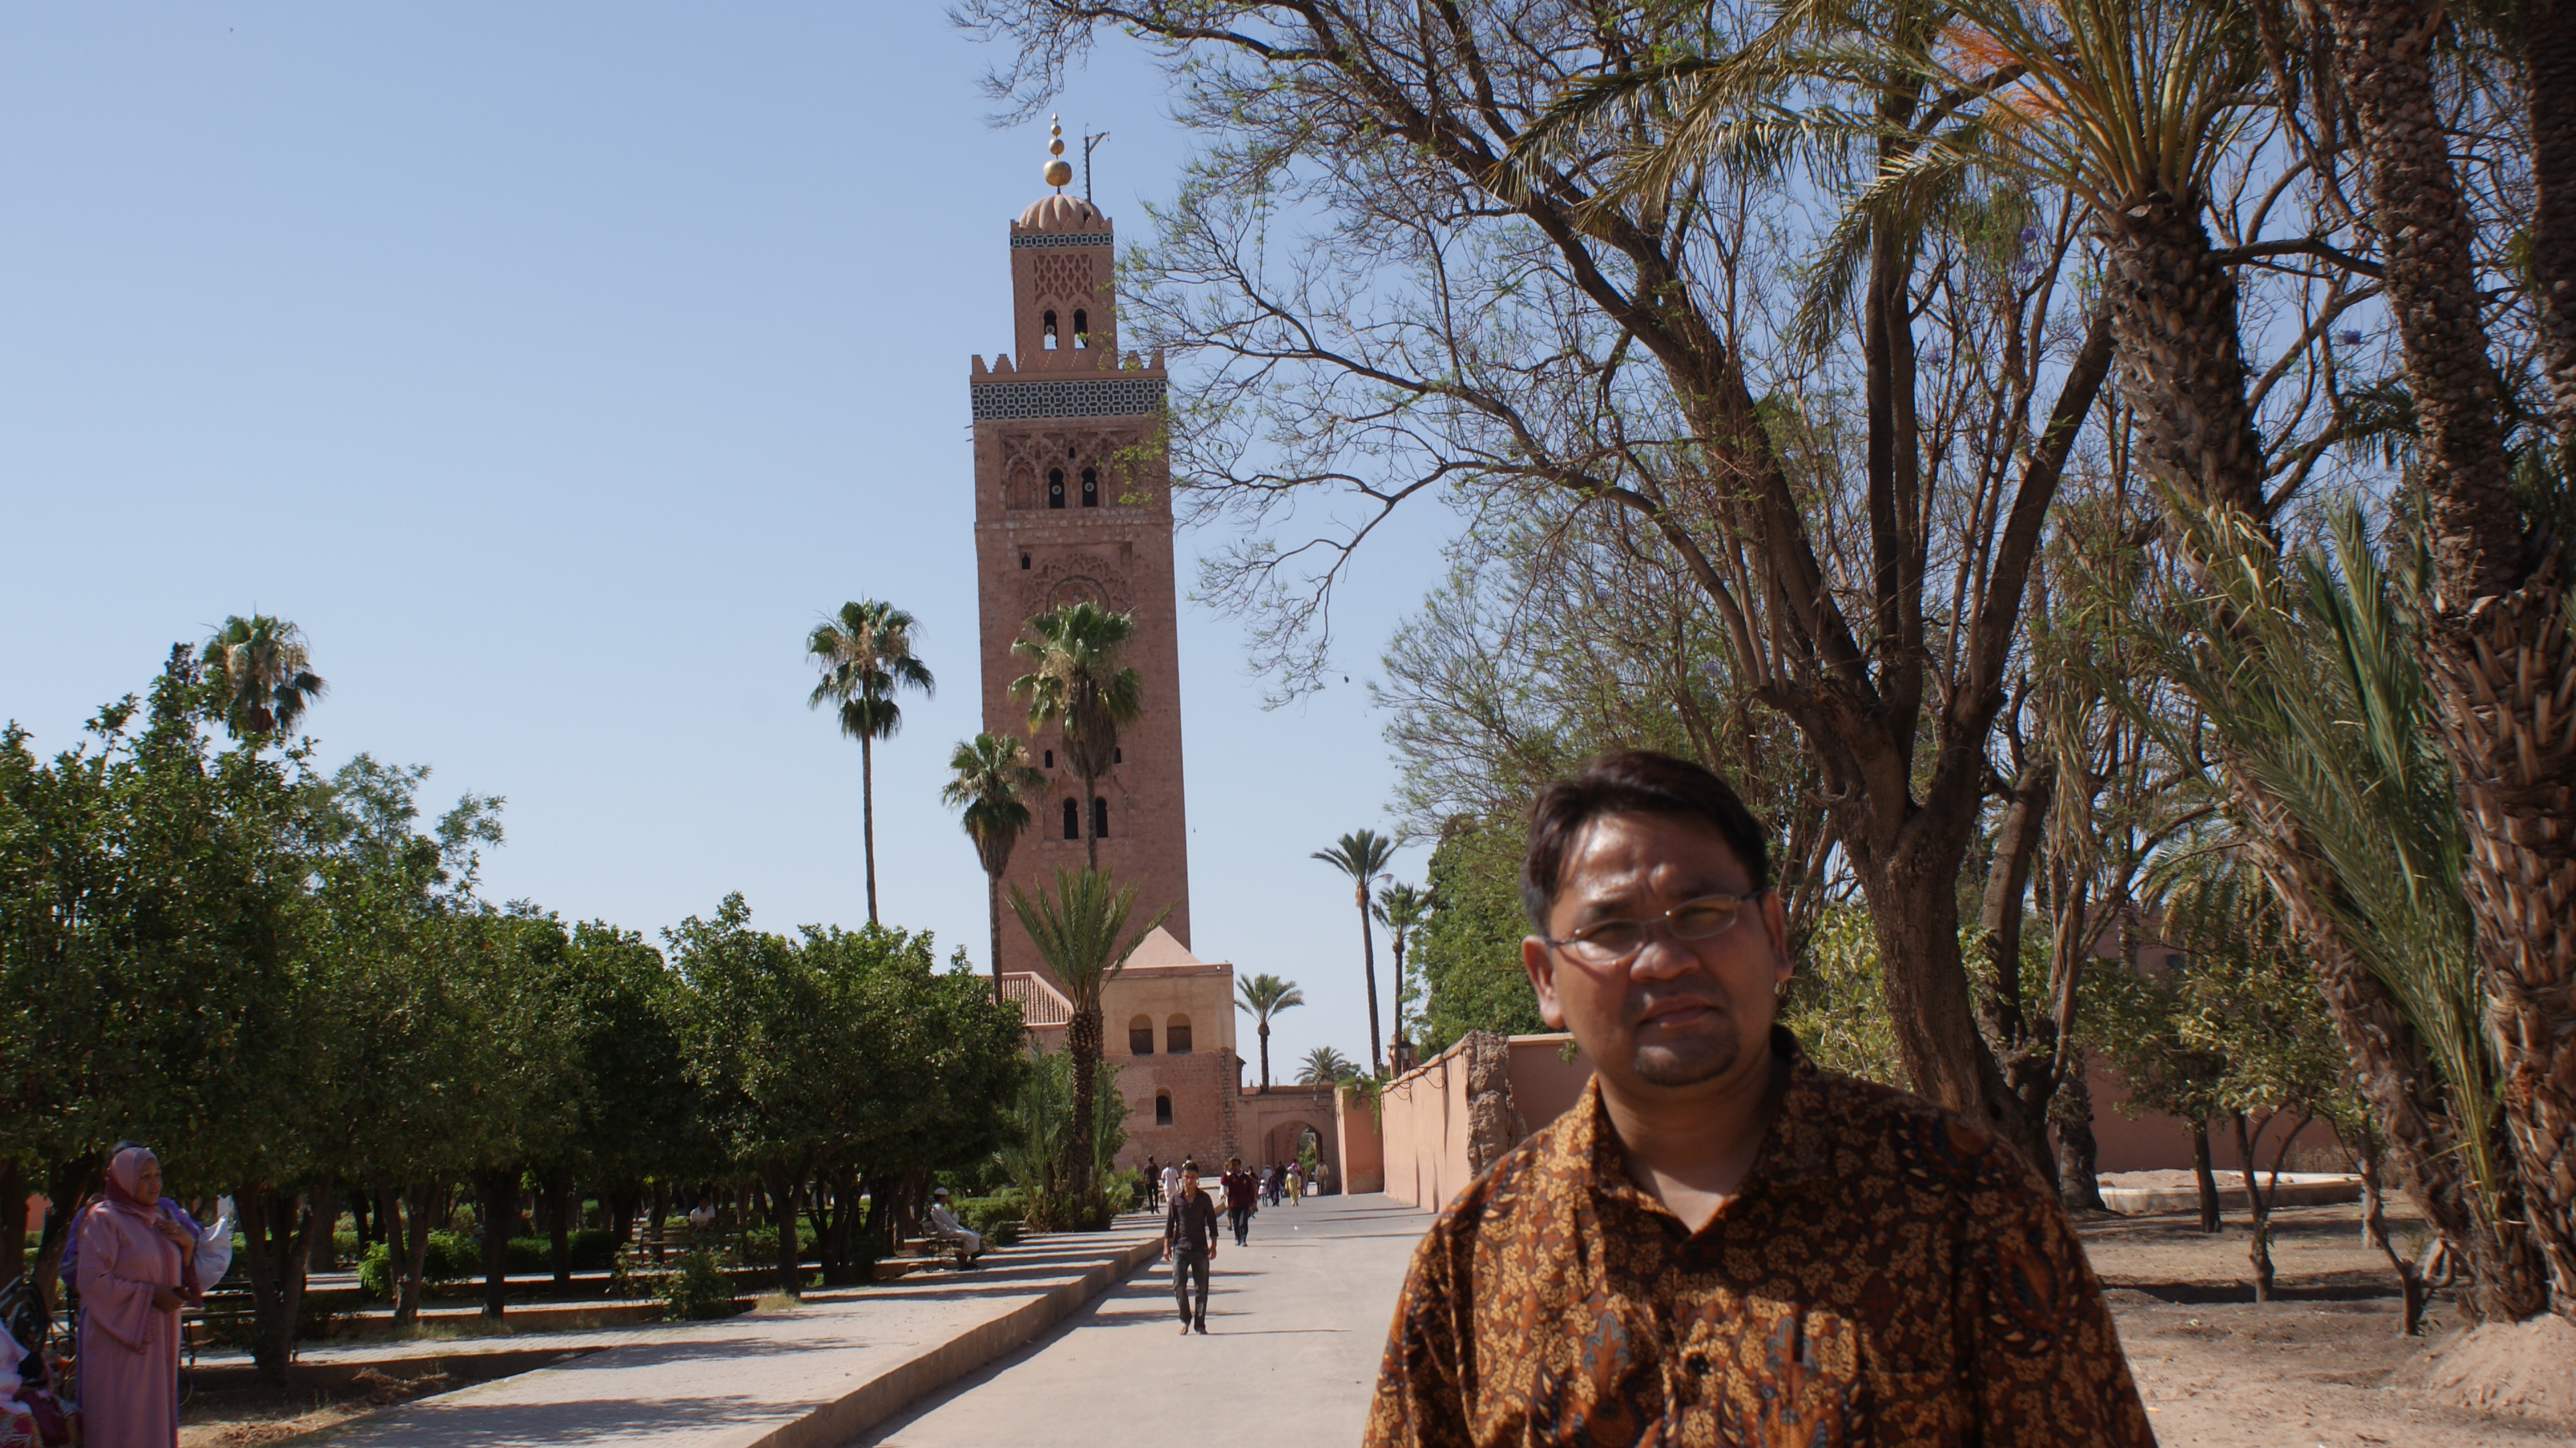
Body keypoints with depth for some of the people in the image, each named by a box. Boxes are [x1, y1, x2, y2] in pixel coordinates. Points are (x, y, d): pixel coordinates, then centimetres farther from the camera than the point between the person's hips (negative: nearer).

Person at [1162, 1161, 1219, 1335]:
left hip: (1201, 1248, 0)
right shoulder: (1176, 1197, 3)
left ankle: (1200, 1323, 10)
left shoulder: (1204, 1198, 2)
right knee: (1178, 1285, -8)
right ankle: (1185, 1319, 11)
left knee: (1202, 1287, 2)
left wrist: (1213, 1245, 0)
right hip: (1180, 1248, 0)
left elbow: (1211, 1222, 6)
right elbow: (1169, 1222, 6)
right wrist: (1167, 1245, 2)